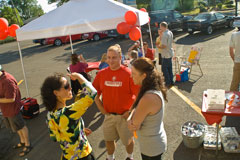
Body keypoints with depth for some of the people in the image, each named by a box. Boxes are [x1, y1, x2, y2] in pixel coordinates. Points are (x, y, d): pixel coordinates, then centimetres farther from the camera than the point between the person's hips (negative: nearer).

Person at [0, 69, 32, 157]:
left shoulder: (7, 81, -32)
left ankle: (28, 145, 29)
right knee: (16, 126, 25)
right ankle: (23, 141, 46)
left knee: (21, 126, 10)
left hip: (12, 109, -9)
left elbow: (11, 99, -30)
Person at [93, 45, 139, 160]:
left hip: (124, 115, -3)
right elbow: (95, 92, 8)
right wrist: (100, 107, 1)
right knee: (108, 139, 21)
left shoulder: (128, 74, -16)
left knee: (128, 140, 17)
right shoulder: (102, 74, -3)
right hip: (108, 115, 4)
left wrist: (131, 111, -14)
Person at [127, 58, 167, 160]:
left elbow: (133, 126, -25)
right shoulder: (156, 89, -7)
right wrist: (132, 120, -16)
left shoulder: (148, 98, -35)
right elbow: (137, 108, 1)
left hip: (151, 147, -8)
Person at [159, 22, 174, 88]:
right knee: (169, 68, 16)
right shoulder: (170, 32, 8)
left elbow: (164, 46, -24)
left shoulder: (164, 34, -21)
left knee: (164, 68, 0)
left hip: (166, 54, -9)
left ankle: (168, 83, 5)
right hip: (170, 53, 9)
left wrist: (158, 46, -6)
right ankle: (171, 82, 24)